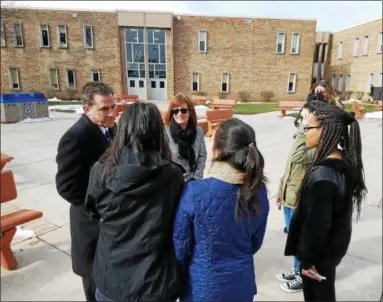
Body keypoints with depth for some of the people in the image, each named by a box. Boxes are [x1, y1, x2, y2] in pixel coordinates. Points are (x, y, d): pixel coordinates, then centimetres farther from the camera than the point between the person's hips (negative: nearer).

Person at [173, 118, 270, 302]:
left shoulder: (195, 191, -25)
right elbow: (256, 242, 2)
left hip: (204, 286, -3)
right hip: (242, 283, 4)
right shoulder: (258, 190, -11)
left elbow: (180, 244, -14)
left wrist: (179, 279, 4)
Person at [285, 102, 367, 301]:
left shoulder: (321, 175, -32)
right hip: (334, 245, 8)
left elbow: (316, 224, -26)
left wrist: (307, 259, -13)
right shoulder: (346, 163, -4)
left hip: (320, 252, -8)